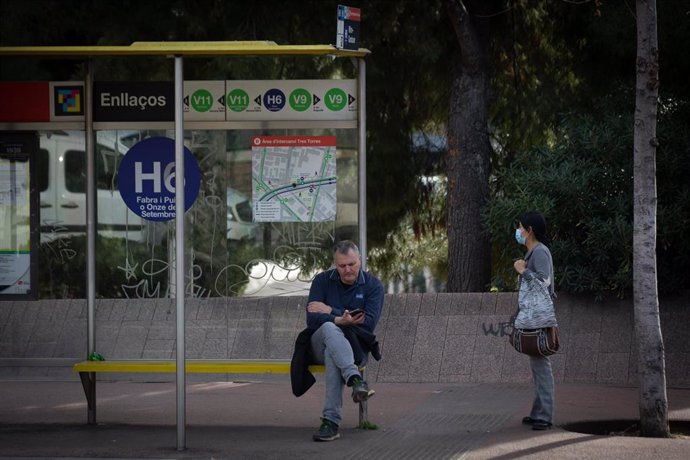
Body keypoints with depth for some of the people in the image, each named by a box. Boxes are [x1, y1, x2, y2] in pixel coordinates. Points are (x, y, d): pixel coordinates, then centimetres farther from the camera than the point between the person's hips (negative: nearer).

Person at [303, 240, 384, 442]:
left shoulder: (373, 285, -1)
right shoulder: (322, 281, 2)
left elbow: (369, 323, -14)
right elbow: (312, 319, -9)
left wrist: (330, 311, -14)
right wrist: (339, 320, -28)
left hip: (354, 347, -1)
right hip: (320, 344, 1)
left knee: (333, 355, -37)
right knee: (329, 328, -36)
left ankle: (331, 421, -44)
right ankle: (355, 379, -57)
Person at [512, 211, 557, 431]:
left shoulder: (540, 252, -11)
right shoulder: (532, 252, 18)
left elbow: (543, 282, -23)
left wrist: (522, 270, -11)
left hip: (540, 319, -10)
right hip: (531, 319, 10)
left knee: (541, 365, -11)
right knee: (537, 365, 11)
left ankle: (544, 415, -12)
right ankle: (539, 412, 15)